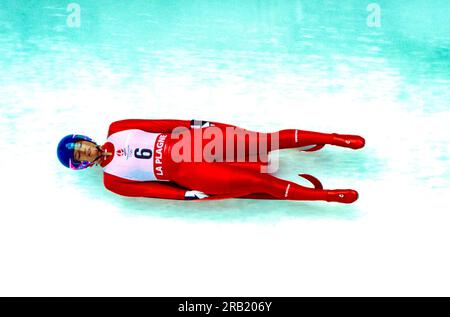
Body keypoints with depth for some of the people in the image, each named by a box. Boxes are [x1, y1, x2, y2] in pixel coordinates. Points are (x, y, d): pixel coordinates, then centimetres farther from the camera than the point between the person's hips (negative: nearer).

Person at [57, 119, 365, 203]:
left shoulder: (116, 130, 11)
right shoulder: (113, 180, 2)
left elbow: (160, 124, 8)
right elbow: (155, 189, -5)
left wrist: (191, 123, -1)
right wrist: (190, 195, -12)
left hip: (187, 138, 3)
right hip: (184, 172, -3)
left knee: (256, 142, -11)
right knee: (254, 181, -17)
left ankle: (332, 138, -4)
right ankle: (326, 194, -9)